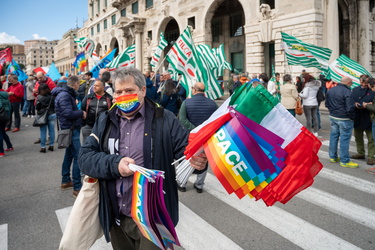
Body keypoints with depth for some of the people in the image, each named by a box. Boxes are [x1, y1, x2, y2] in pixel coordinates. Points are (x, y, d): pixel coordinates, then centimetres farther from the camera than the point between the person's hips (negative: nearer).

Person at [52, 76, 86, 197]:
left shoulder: (67, 94, 13)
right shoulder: (65, 95, -18)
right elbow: (68, 113, -26)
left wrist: (75, 104, 7)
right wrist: (81, 113, -13)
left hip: (70, 129, 11)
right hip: (71, 129, -11)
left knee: (69, 155, 20)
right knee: (78, 157, -10)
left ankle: (65, 181, 34)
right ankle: (77, 188, -5)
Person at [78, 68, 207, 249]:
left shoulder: (164, 119, -6)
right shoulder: (105, 121, 5)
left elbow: (184, 150, -6)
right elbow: (84, 157, 0)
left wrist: (196, 159, -30)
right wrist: (114, 164, -17)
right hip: (116, 217, 5)